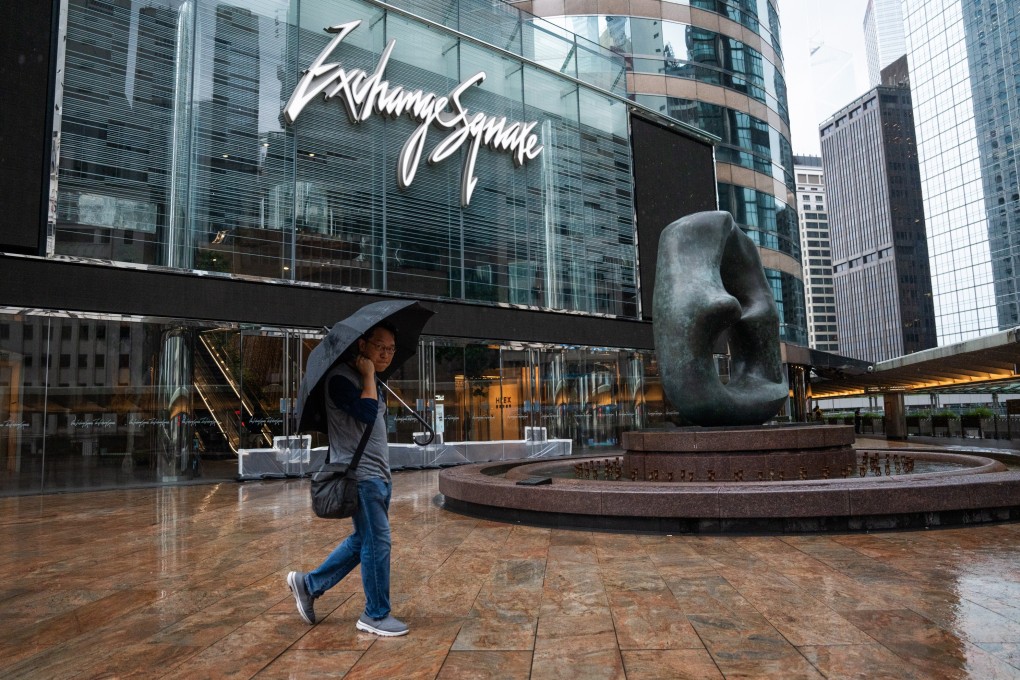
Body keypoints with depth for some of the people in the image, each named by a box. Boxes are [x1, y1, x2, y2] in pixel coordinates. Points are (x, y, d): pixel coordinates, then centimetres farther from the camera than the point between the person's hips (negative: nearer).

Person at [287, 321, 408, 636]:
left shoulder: (370, 383, 16)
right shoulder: (341, 377, -13)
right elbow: (367, 414, -26)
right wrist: (368, 375, -16)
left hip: (378, 475, 10)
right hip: (360, 475, -10)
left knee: (363, 540, 16)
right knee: (377, 542, -4)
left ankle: (308, 583, 29)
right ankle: (376, 615, 10)